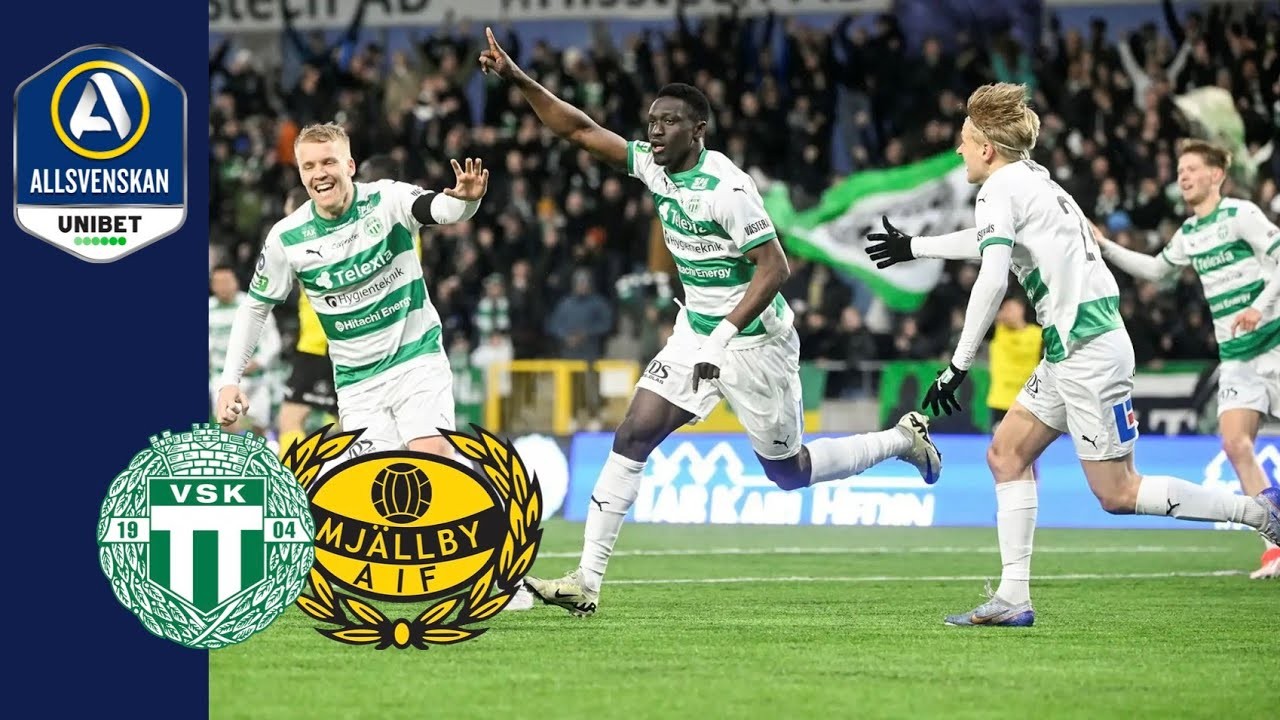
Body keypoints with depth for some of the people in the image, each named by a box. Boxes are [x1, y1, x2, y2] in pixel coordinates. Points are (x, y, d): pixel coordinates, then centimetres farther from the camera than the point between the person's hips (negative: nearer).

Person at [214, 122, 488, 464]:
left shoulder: (386, 200, -11)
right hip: (358, 381, 2)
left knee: (433, 456, -21)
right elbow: (254, 308, 7)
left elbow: (444, 208, -29)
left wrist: (466, 199, -53)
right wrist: (230, 381, 1)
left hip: (416, 359, -2)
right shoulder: (286, 239, -6)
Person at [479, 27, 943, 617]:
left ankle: (904, 440, 30)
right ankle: (587, 581, -6)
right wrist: (519, 80, -6)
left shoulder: (726, 188, -23)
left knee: (788, 471, 6)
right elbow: (579, 130, 4)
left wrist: (726, 333, -29)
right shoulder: (653, 167, -1)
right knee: (631, 438, -6)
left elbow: (774, 267, -24)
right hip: (696, 333, 7)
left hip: (755, 341, -7)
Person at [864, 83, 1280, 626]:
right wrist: (913, 247, 51)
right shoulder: (1033, 179, 19)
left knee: (1116, 493, -8)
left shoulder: (1001, 188, -9)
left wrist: (958, 365, -18)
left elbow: (992, 279, -21)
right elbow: (989, 238, 39)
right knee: (1007, 454, 9)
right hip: (1070, 353, 10)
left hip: (1088, 350, -10)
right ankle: (1013, 598, 5)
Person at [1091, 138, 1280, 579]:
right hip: (1236, 357, 6)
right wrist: (1105, 248, 21)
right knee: (1235, 444, -10)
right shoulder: (1189, 234, 14)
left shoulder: (1241, 215, -8)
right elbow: (1156, 270, 29)